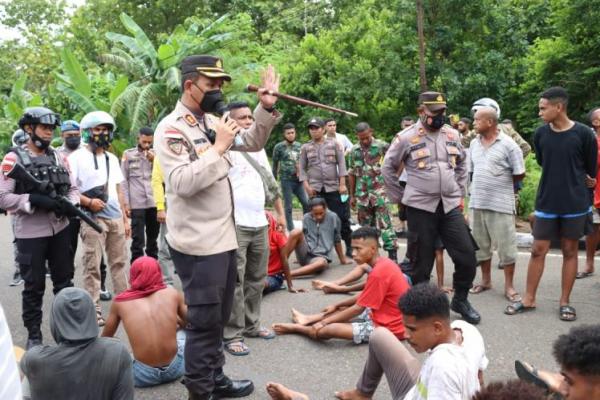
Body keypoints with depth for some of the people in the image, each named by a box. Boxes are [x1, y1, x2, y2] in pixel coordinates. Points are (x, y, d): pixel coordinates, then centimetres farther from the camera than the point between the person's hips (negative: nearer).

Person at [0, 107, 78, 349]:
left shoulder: (59, 157, 9)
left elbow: (73, 189, 10)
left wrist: (69, 205, -11)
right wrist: (35, 200, -23)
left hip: (60, 230, 5)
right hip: (30, 234, -4)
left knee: (64, 280, 14)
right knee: (34, 286, 6)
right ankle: (33, 335, 20)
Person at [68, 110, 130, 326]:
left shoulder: (112, 158, 16)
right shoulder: (77, 157, -3)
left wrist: (125, 218, 15)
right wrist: (88, 202, -21)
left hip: (116, 218, 6)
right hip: (93, 219, -6)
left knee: (119, 262, 10)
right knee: (92, 265, -3)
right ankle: (94, 309, 2)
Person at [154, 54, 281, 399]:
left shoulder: (212, 121, 10)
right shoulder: (171, 129, -13)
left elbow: (253, 142, 19)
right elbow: (183, 183, -24)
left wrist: (267, 107, 4)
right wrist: (218, 147, -20)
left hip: (223, 237, 9)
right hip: (198, 243, -8)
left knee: (219, 317, 19)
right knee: (204, 320, 1)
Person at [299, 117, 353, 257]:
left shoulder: (333, 144, 6)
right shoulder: (305, 148, 8)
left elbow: (341, 164, 2)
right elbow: (302, 169, 8)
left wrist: (342, 184, -6)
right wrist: (306, 186, -4)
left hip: (334, 187, -1)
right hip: (315, 189, 1)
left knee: (342, 217, 0)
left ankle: (349, 246, 11)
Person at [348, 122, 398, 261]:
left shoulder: (382, 146, -7)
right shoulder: (354, 150, 7)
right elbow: (352, 174, 13)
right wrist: (352, 196, 14)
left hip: (379, 191, -4)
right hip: (362, 194, 4)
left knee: (384, 223, -8)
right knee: (365, 225, 11)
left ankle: (392, 254, -6)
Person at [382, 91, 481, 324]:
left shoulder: (452, 135, 9)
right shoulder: (406, 138, -6)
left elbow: (462, 163, 23)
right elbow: (388, 168, 3)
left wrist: (460, 192, 15)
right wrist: (400, 198, 2)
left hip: (450, 206, 4)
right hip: (420, 208, -4)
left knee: (467, 255, 2)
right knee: (421, 261, 3)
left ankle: (460, 300, 24)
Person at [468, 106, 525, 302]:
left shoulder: (508, 144, -9)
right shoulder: (474, 143, 9)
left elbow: (519, 174, -5)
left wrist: (501, 183, 5)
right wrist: (479, 186, 8)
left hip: (501, 204, -6)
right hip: (477, 202, 6)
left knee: (506, 246, 1)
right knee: (481, 244, 14)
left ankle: (509, 286, 12)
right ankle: (486, 280, 28)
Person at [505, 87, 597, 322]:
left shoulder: (583, 134, -10)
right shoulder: (541, 134, -2)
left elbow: (591, 170, 2)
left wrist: (577, 185, 12)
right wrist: (574, 178, 12)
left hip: (575, 204, -2)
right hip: (546, 203, 2)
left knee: (570, 252, 8)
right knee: (538, 250, 4)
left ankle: (564, 302, 18)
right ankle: (529, 299, 15)